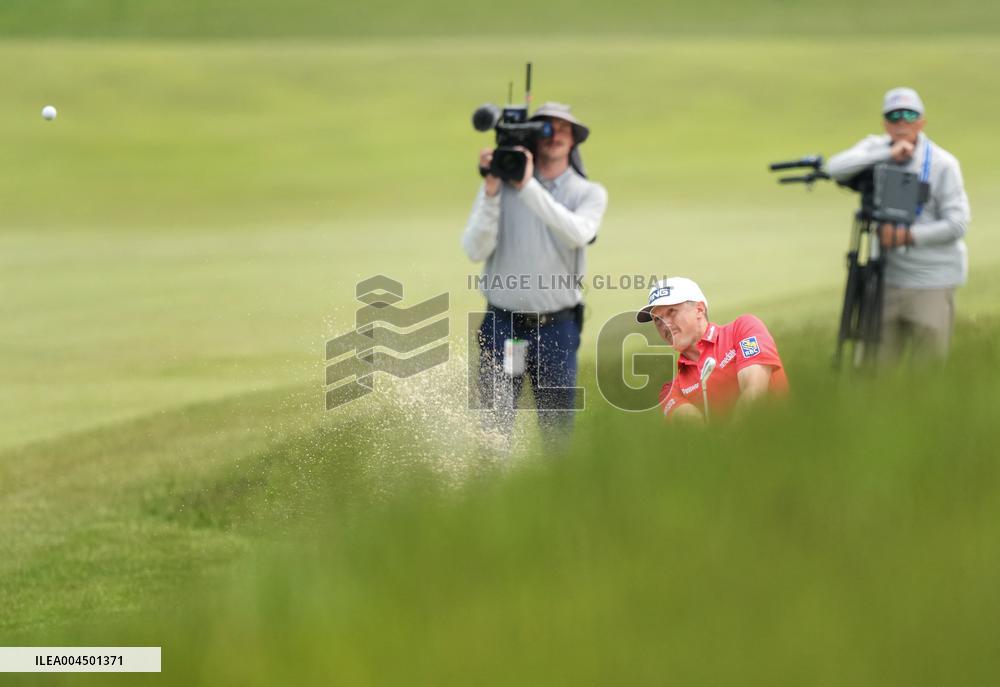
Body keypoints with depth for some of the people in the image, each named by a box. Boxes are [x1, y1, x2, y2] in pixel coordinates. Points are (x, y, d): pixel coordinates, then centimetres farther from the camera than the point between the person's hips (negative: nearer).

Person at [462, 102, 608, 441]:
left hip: (556, 327, 0)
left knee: (557, 427, 1)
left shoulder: (589, 194, 3)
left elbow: (578, 234, -19)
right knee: (495, 429, -1)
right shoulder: (500, 187, 3)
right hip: (502, 323, 0)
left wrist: (528, 187, -25)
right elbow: (475, 250, -8)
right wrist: (491, 193, -20)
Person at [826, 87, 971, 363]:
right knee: (878, 365, 6)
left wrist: (907, 235, -18)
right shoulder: (877, 149, 3)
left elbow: (957, 224, -10)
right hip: (889, 276, 4)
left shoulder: (942, 163, -8)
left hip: (932, 280, -4)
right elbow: (836, 168, -15)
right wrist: (888, 154, -21)